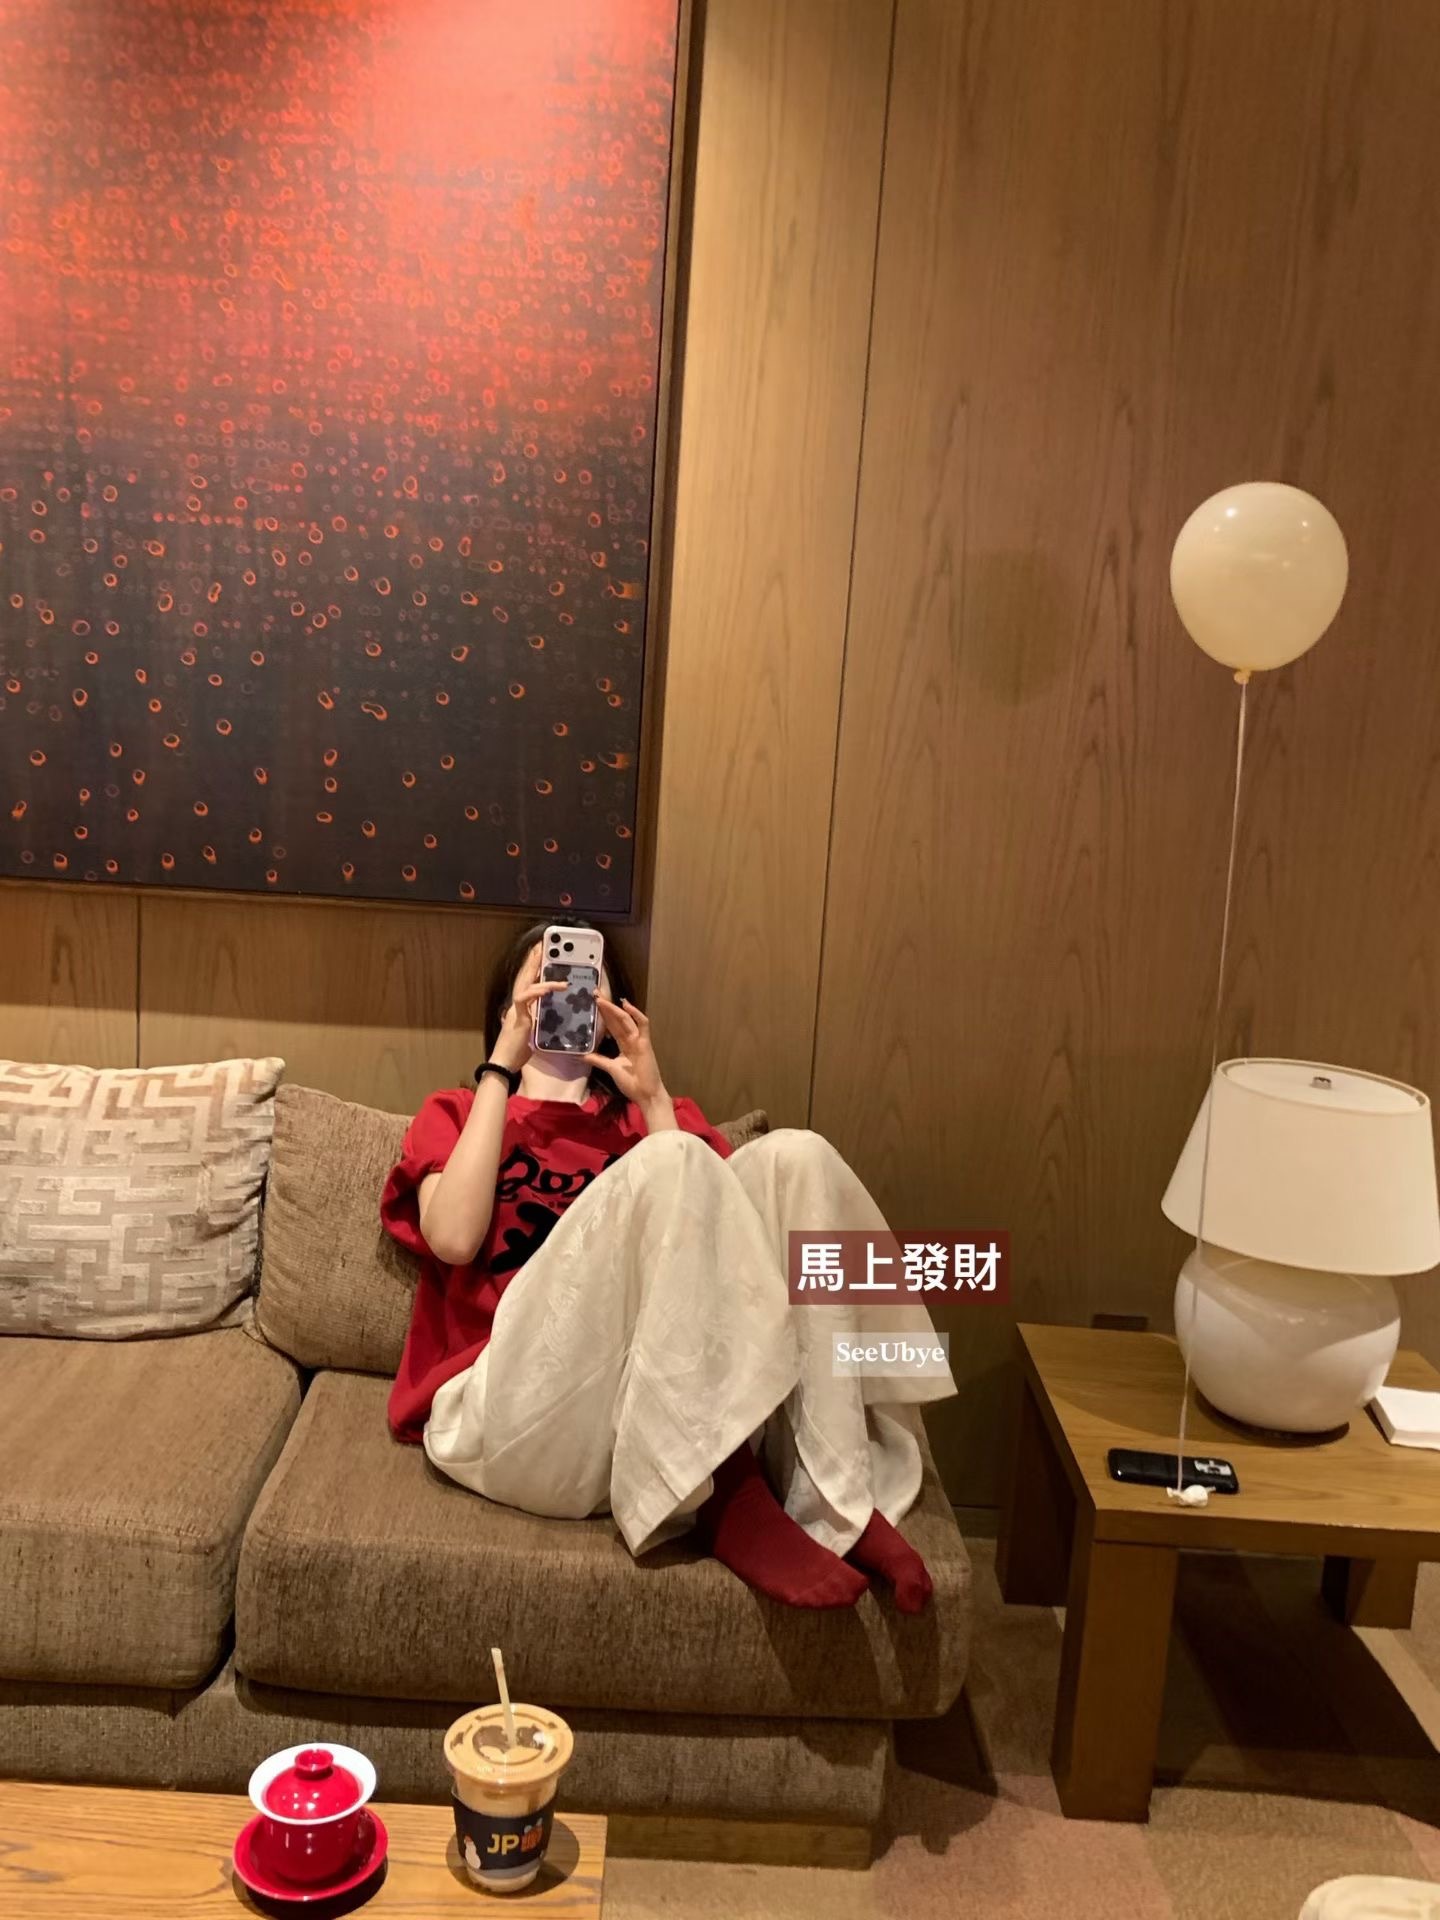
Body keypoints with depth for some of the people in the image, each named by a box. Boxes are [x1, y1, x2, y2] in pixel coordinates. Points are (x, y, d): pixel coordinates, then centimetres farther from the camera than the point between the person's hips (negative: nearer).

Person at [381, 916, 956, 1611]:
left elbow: (708, 1245, 4)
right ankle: (728, 1498, -25)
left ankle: (838, 1496, -24)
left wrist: (653, 1101, 1)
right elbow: (454, 1240, -3)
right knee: (668, 1164, -25)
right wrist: (501, 1067, 1)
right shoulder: (455, 1113, 21)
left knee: (792, 1156, -17)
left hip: (664, 1417, 3)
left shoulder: (649, 1120, 25)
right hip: (511, 1414, -3)